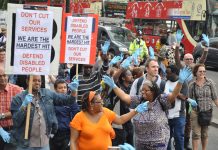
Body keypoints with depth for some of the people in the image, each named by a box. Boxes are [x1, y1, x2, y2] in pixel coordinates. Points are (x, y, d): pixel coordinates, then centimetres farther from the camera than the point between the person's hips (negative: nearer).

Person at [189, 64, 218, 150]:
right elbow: (189, 99, 6)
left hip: (207, 111, 1)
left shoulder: (210, 83, -4)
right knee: (196, 134, -2)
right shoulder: (192, 85, -3)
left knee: (205, 134, 12)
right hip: (195, 112, -1)